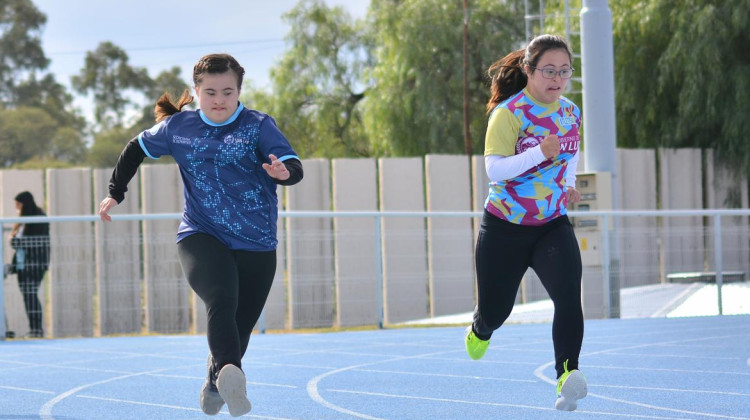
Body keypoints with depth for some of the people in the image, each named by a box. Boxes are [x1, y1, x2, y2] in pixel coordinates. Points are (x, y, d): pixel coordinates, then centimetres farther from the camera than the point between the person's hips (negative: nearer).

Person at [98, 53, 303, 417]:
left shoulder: (258, 126, -3)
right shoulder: (178, 127, 5)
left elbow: (294, 167, -16)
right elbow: (137, 148, 24)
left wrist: (284, 171, -39)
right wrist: (115, 193, 22)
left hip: (256, 247, 1)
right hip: (201, 236, -1)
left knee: (239, 327, 9)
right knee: (221, 299, -31)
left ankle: (215, 387, 39)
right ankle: (231, 374, -54)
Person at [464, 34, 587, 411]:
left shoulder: (571, 113, 3)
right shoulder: (509, 112, -16)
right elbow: (493, 168, -24)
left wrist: (569, 185, 6)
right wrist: (540, 153, -35)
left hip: (553, 225, 3)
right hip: (505, 227, -3)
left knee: (568, 294, -24)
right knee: (495, 310, 10)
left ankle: (567, 375, -32)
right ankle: (480, 331, 48)